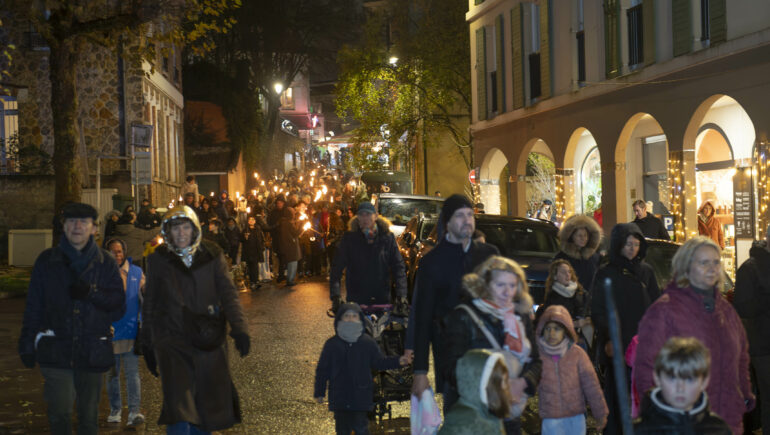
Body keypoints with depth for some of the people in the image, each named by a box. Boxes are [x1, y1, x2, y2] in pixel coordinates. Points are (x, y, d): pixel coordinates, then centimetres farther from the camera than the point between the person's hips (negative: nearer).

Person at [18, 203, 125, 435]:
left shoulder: (105, 263, 7)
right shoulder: (47, 261, 8)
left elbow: (119, 306, 4)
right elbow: (33, 305, 9)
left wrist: (92, 293, -13)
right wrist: (27, 344, 4)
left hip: (92, 352, 1)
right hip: (56, 351, -1)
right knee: (60, 414, -11)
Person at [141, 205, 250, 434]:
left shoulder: (211, 256, 3)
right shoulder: (159, 260, 3)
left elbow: (228, 294, 1)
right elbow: (150, 304, 11)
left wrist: (239, 329, -12)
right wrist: (147, 345, 12)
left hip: (208, 340, 2)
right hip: (172, 340, -2)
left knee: (209, 403, 8)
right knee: (179, 406, -14)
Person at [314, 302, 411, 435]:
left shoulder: (368, 342, 3)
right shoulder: (332, 344, 2)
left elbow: (379, 362, 7)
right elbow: (322, 370, 7)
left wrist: (398, 361, -7)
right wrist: (319, 392, 6)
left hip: (361, 397, -1)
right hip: (339, 397, 1)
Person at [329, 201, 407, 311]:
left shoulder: (387, 237, 1)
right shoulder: (349, 238, -1)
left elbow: (399, 267, 1)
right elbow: (337, 267, -6)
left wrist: (401, 295, -10)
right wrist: (335, 295, -18)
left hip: (382, 298, 1)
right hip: (356, 300, -1)